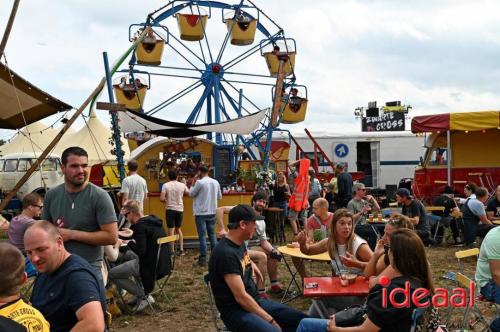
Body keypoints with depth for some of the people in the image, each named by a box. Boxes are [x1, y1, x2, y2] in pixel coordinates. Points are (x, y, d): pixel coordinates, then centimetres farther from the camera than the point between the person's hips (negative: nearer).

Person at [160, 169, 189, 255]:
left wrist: (166, 201, 7)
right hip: (180, 209, 3)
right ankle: (181, 249, 15)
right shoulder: (182, 185, 0)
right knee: (178, 229, 17)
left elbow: (162, 199, -14)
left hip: (170, 209, -3)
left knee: (171, 230, 2)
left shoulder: (166, 185, -8)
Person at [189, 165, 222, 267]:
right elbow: (219, 196, 12)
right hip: (212, 212, 5)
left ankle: (203, 259, 2)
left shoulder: (199, 182, -14)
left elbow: (191, 194, -2)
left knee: (202, 236, 1)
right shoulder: (216, 182, 2)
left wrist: (192, 185, 13)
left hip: (201, 213, -5)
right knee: (212, 234, 14)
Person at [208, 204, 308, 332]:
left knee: (302, 320, -1)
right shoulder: (226, 253, -21)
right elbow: (241, 297, -22)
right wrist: (270, 320, -17)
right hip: (236, 311, -9)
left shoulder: (240, 243, 7)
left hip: (255, 301, 9)